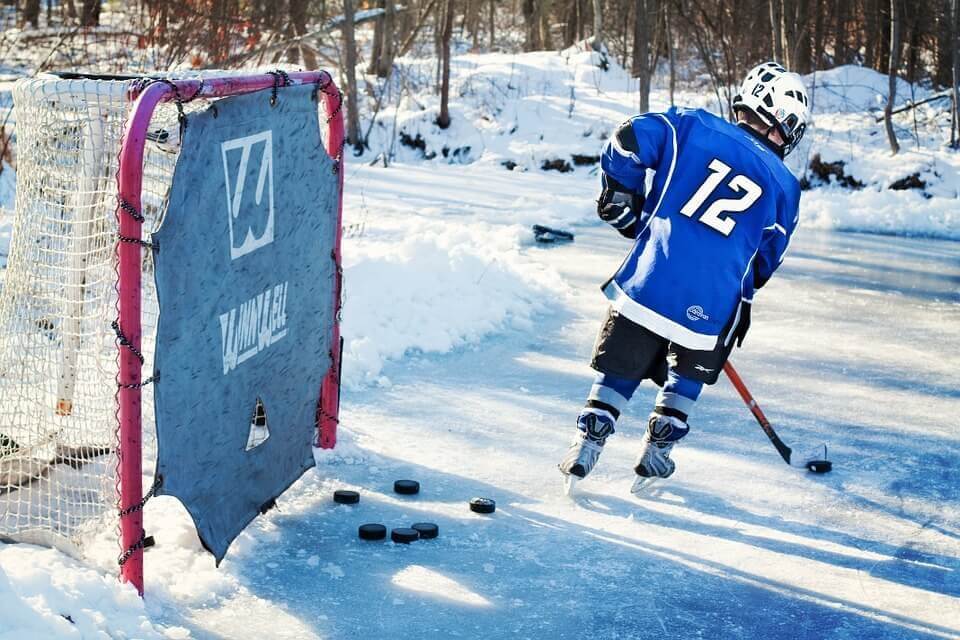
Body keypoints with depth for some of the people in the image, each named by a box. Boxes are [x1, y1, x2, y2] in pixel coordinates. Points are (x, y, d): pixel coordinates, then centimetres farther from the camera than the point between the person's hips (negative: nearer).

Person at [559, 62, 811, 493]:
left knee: (620, 367, 17)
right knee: (689, 372, 26)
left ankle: (587, 446, 11)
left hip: (650, 279, 0)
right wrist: (742, 303, 32)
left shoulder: (695, 126, 6)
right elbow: (764, 261, 17)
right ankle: (655, 458, 23)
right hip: (712, 304, 1)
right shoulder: (784, 187, 11)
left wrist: (619, 199, 12)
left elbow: (629, 141, -2)